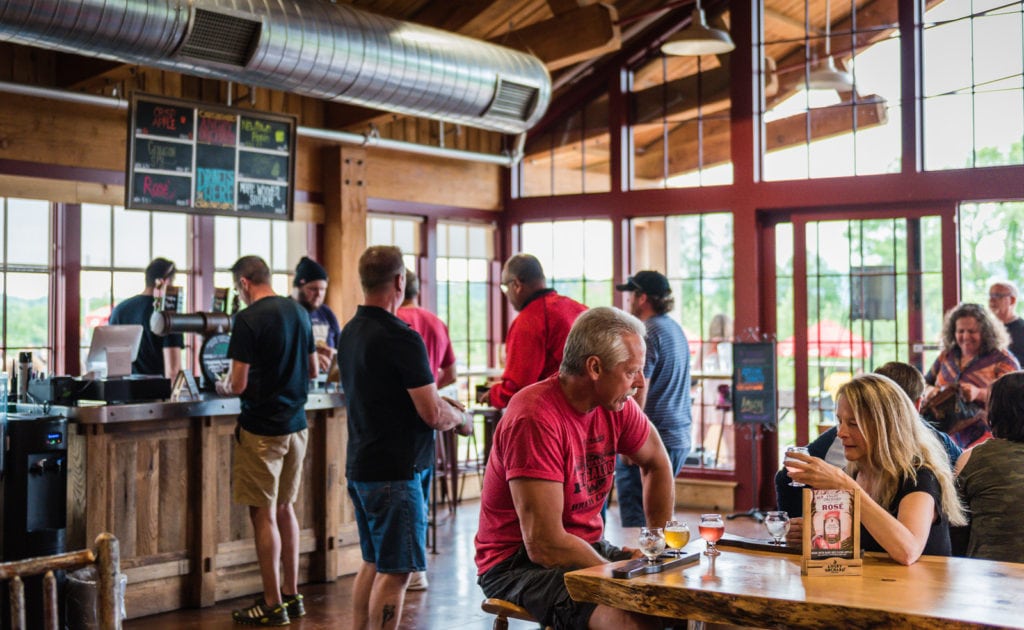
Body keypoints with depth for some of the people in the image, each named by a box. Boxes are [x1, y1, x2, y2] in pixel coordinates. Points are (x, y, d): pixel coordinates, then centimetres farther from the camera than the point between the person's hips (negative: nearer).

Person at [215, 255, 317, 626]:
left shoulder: (248, 320, -15)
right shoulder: (298, 313, 6)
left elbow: (238, 385, -16)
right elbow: (313, 370, 15)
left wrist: (222, 387, 5)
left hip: (262, 430, -7)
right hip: (296, 424, 7)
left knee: (264, 515, 1)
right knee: (285, 508, 16)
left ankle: (273, 606, 7)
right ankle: (292, 596, 23)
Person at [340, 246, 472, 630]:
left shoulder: (350, 333, 9)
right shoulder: (401, 338, -19)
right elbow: (433, 414, -20)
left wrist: (439, 400, 18)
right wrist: (460, 417, 1)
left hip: (359, 467, 9)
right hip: (394, 471, -9)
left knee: (373, 563, 18)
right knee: (394, 570, -3)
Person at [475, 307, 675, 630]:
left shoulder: (616, 405, -1)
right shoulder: (536, 418, -25)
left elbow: (656, 462, 20)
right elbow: (545, 545, -28)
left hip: (589, 548, 8)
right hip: (519, 564, -8)